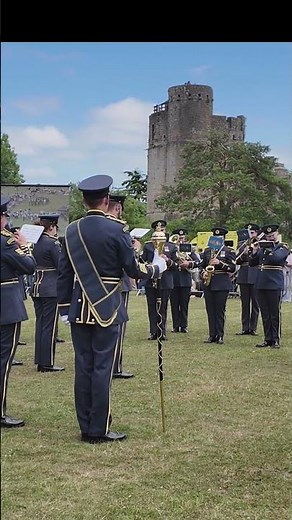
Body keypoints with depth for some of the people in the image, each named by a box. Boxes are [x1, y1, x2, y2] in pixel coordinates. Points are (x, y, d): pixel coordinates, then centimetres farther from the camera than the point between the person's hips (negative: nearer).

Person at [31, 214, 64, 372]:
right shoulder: (53, 242, -13)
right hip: (51, 289, -8)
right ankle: (47, 363, 2)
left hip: (37, 288, 8)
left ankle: (39, 361, 17)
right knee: (50, 326, -2)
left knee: (40, 324, 12)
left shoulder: (34, 242, 9)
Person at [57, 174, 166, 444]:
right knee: (102, 368, 0)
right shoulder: (117, 229, -10)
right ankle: (99, 430, 6)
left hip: (79, 309, 5)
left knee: (83, 367, 9)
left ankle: (86, 428, 17)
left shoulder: (71, 230, 5)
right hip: (107, 309, -5)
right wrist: (157, 268, 11)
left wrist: (64, 308, 14)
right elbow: (133, 270, -7)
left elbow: (64, 272, 7)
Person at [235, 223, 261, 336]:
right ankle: (245, 328, 10)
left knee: (255, 303, 0)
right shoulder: (242, 244, 12)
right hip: (244, 275, 3)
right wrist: (243, 254, -13)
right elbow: (237, 261, 5)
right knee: (245, 303, 5)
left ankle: (253, 328, 5)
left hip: (255, 275, -2)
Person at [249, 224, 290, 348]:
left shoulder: (283, 247, 1)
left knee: (275, 313, -1)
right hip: (261, 284, 5)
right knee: (265, 314, 8)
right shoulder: (262, 247, 16)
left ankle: (276, 340, 6)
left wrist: (268, 248, -15)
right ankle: (268, 339, 14)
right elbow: (252, 263, 13)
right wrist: (254, 251, -2)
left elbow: (276, 258, -19)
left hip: (275, 284, -5)